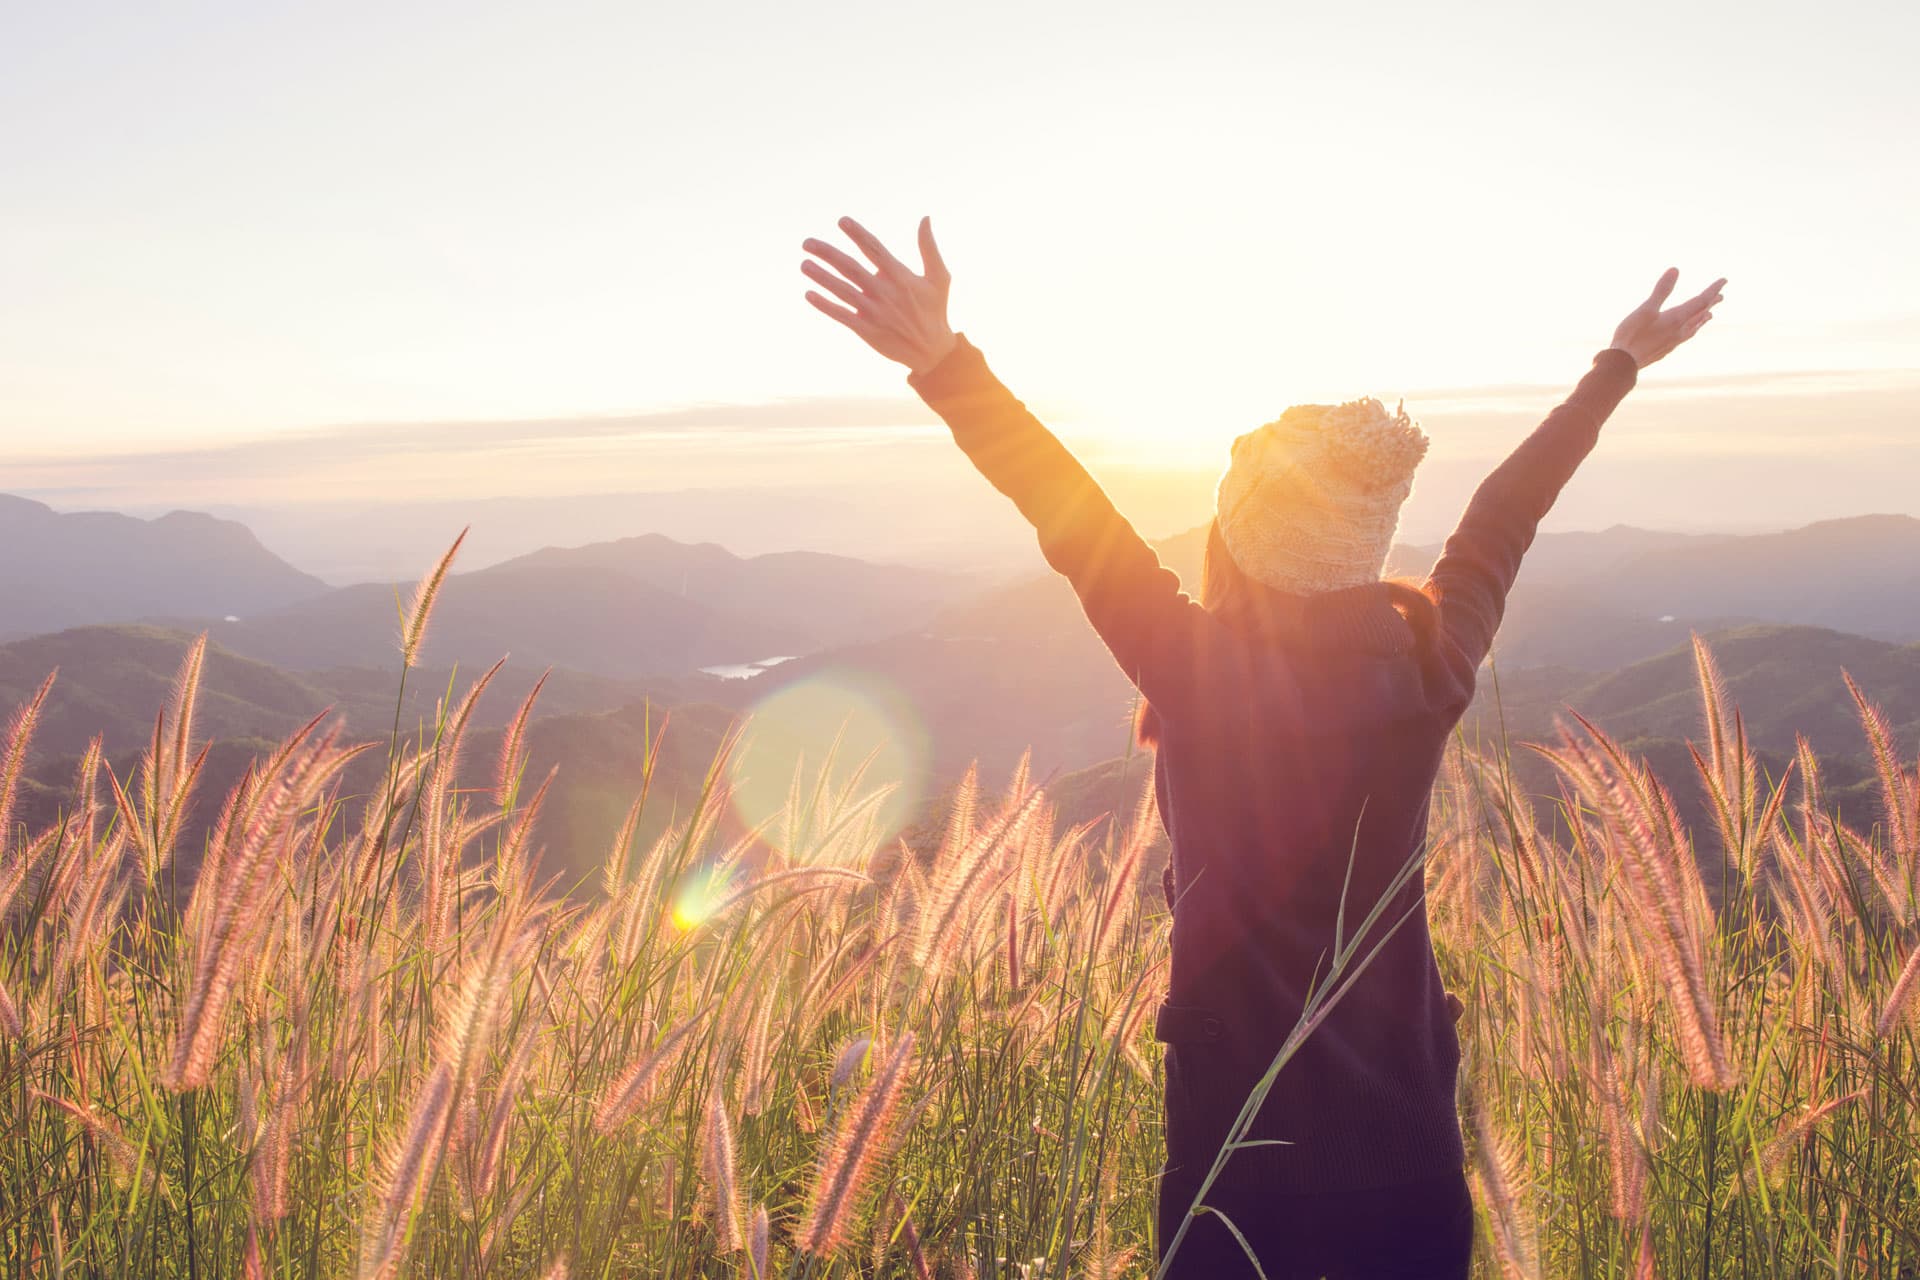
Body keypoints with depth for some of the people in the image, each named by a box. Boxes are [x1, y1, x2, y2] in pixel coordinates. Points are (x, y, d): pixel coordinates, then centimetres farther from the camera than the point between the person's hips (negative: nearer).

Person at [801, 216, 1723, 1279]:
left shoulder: (1198, 671, -21)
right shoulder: (1432, 664, -10)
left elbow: (1068, 515, -20)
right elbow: (1502, 518, 3)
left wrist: (942, 358, -22)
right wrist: (1618, 365, 20)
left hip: (1240, 1116, -3)